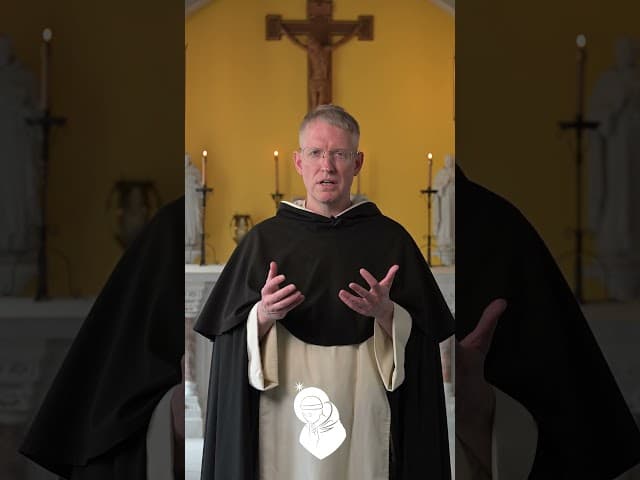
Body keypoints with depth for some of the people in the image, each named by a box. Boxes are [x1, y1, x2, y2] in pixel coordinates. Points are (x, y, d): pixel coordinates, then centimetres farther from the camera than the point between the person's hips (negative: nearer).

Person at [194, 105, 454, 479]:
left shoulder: (390, 238, 2)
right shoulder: (265, 239, 3)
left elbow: (423, 335, 1)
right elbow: (231, 333, 2)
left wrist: (386, 313, -17)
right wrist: (263, 316, -17)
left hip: (365, 415, 0)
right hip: (285, 416, 0)